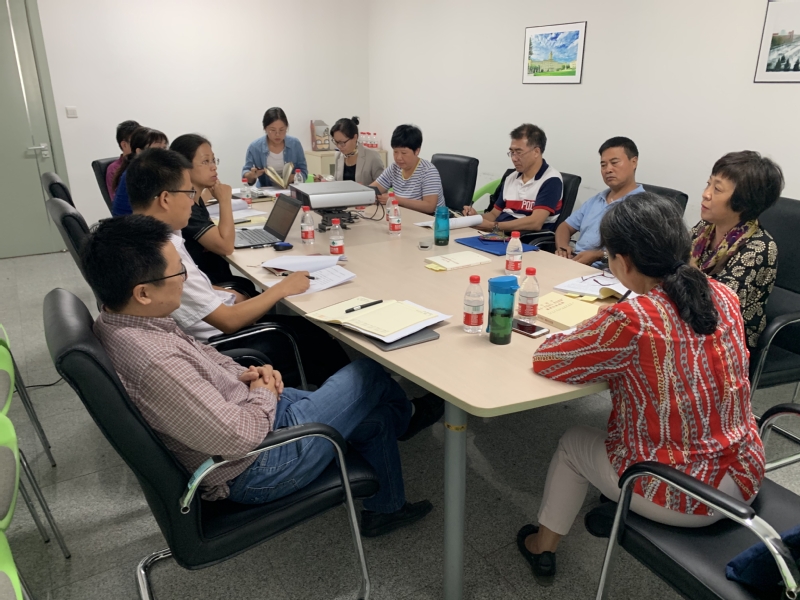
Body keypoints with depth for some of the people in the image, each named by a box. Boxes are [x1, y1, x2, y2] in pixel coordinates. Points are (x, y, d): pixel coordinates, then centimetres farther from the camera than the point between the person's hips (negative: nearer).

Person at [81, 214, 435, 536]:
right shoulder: (154, 363, -36)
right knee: (369, 374, 2)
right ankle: (403, 416, 39)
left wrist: (241, 374, -2)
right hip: (251, 471, -9)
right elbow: (238, 438, -31)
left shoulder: (115, 320, -4)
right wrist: (265, 394, -12)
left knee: (375, 417, 15)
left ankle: (384, 509, 39)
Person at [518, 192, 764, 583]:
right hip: (744, 478, 6)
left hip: (680, 497, -6)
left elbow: (545, 361, -16)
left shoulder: (630, 321, -27)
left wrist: (591, 333, 0)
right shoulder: (723, 297, -6)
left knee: (573, 443, 20)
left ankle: (542, 548, 39)